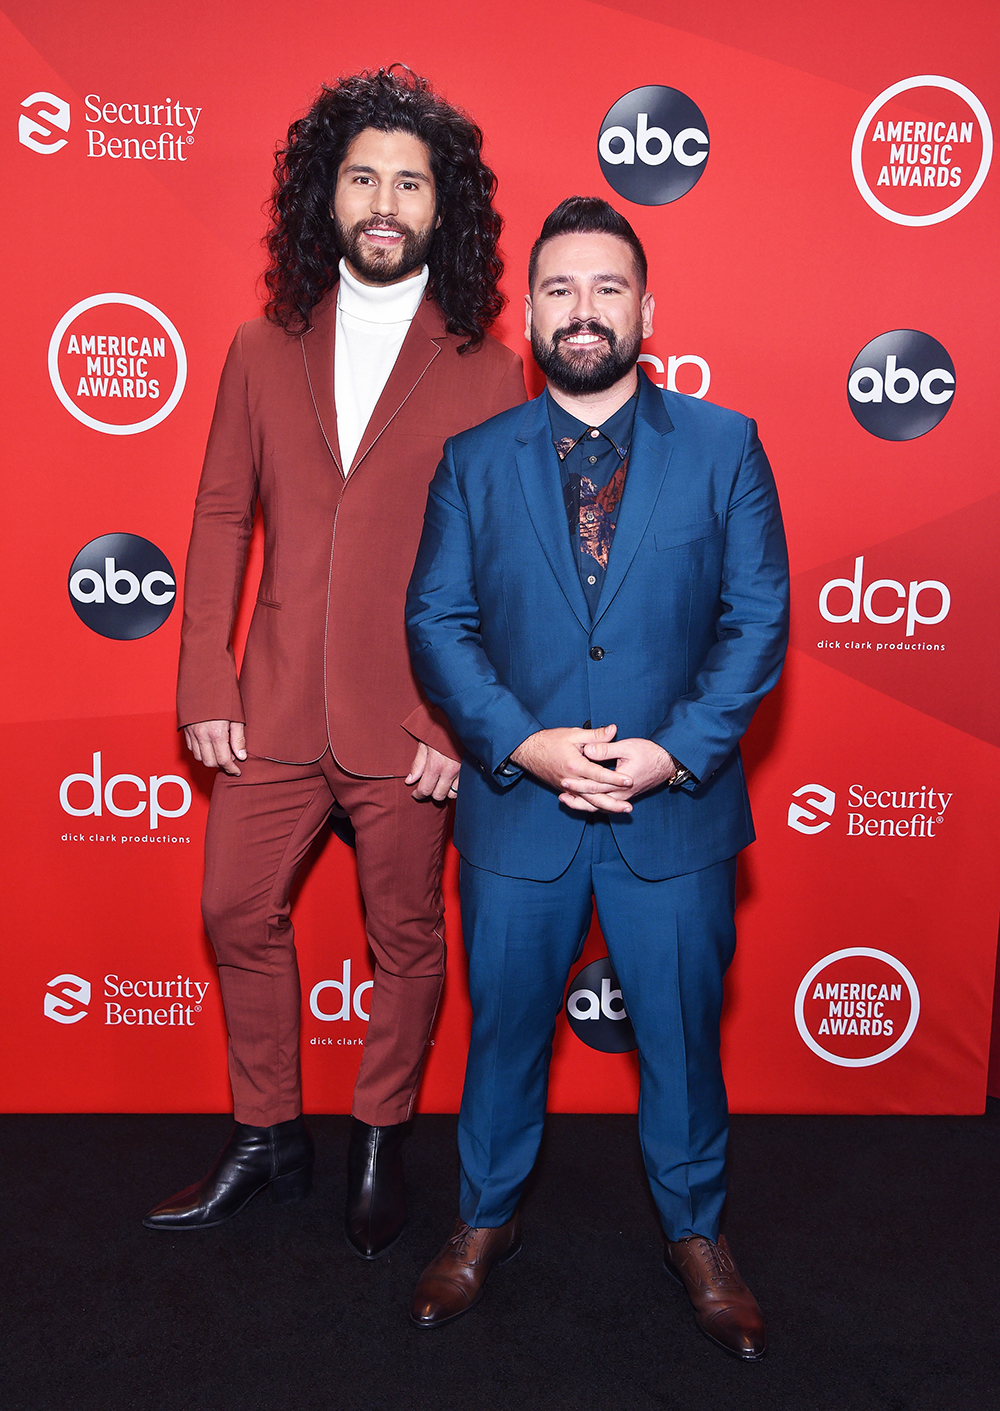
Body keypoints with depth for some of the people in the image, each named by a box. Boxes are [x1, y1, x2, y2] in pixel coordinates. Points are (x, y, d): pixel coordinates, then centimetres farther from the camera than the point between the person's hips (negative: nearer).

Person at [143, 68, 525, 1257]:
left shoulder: (484, 370, -3)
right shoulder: (265, 350, 6)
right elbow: (221, 516, 7)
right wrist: (205, 682, 0)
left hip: (411, 718, -3)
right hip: (276, 706, 4)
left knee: (405, 936, 11)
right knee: (238, 912, 12)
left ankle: (381, 1144, 35)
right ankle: (266, 1140, 34)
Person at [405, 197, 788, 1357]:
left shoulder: (723, 446, 0)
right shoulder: (472, 461, 2)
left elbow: (757, 618, -3)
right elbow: (437, 619, -2)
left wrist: (677, 752, -15)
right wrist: (523, 744, -15)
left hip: (677, 813, 0)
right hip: (515, 810, 1)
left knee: (682, 1031, 14)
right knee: (505, 1025, 16)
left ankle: (695, 1232, 39)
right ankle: (485, 1221, 40)